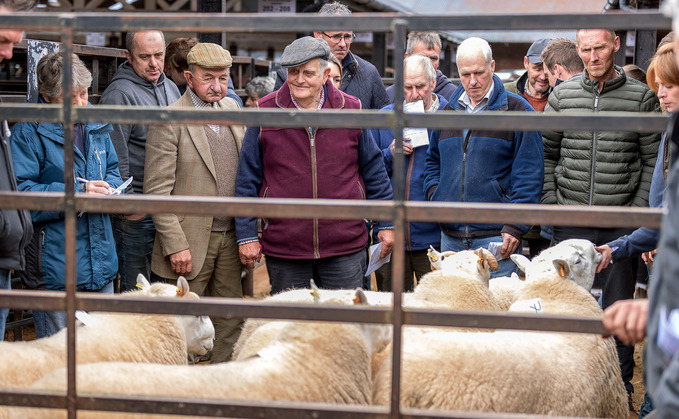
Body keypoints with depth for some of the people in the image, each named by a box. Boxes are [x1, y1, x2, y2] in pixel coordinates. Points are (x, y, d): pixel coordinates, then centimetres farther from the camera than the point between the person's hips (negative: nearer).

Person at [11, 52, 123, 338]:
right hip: (54, 269, -6)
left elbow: (112, 171, 21)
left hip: (100, 261, 6)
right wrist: (76, 193, -24)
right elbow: (19, 193, -17)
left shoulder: (95, 124, 10)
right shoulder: (28, 133, -10)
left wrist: (109, 188, -3)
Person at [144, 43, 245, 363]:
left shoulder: (232, 108, 9)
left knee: (231, 323, 11)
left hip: (231, 238, 6)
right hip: (191, 241, -6)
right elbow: (157, 190, -12)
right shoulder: (169, 120, -10)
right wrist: (175, 246, -16)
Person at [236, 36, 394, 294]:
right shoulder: (265, 113, 0)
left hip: (345, 249, 1)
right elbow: (248, 179, 2)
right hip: (283, 250, 0)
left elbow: (373, 170, 9)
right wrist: (246, 234, -1)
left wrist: (386, 223, 8)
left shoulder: (351, 110, 3)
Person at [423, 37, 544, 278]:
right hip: (451, 236, 5)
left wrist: (516, 226, -13)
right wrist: (435, 195, 5)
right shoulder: (448, 111, 14)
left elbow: (529, 175, -6)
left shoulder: (517, 111, -2)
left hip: (496, 235, -5)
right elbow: (433, 160, 25)